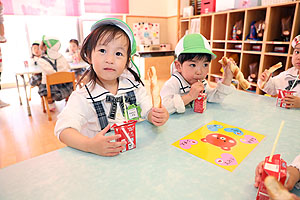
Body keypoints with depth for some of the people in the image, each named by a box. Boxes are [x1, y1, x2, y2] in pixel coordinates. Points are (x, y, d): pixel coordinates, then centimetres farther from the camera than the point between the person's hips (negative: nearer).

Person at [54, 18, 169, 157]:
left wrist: (155, 116, -21)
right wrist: (90, 145, -36)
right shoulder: (82, 98, -11)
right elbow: (63, 130, -19)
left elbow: (147, 110, 2)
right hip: (101, 156, -4)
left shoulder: (134, 86, 0)